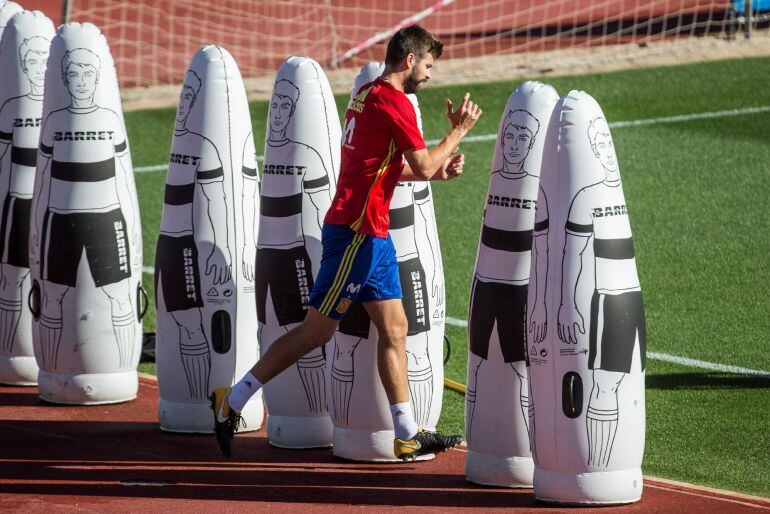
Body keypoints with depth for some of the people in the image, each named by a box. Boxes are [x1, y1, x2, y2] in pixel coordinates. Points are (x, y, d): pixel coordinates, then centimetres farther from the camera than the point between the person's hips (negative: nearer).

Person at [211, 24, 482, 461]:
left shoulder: (367, 96, 16)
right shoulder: (394, 102, -14)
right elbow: (423, 165, -13)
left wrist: (439, 171, 15)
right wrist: (458, 131, 1)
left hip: (372, 234, 10)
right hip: (357, 232, -10)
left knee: (395, 328, 8)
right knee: (319, 329, -5)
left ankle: (407, 434, 9)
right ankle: (234, 400, 1)